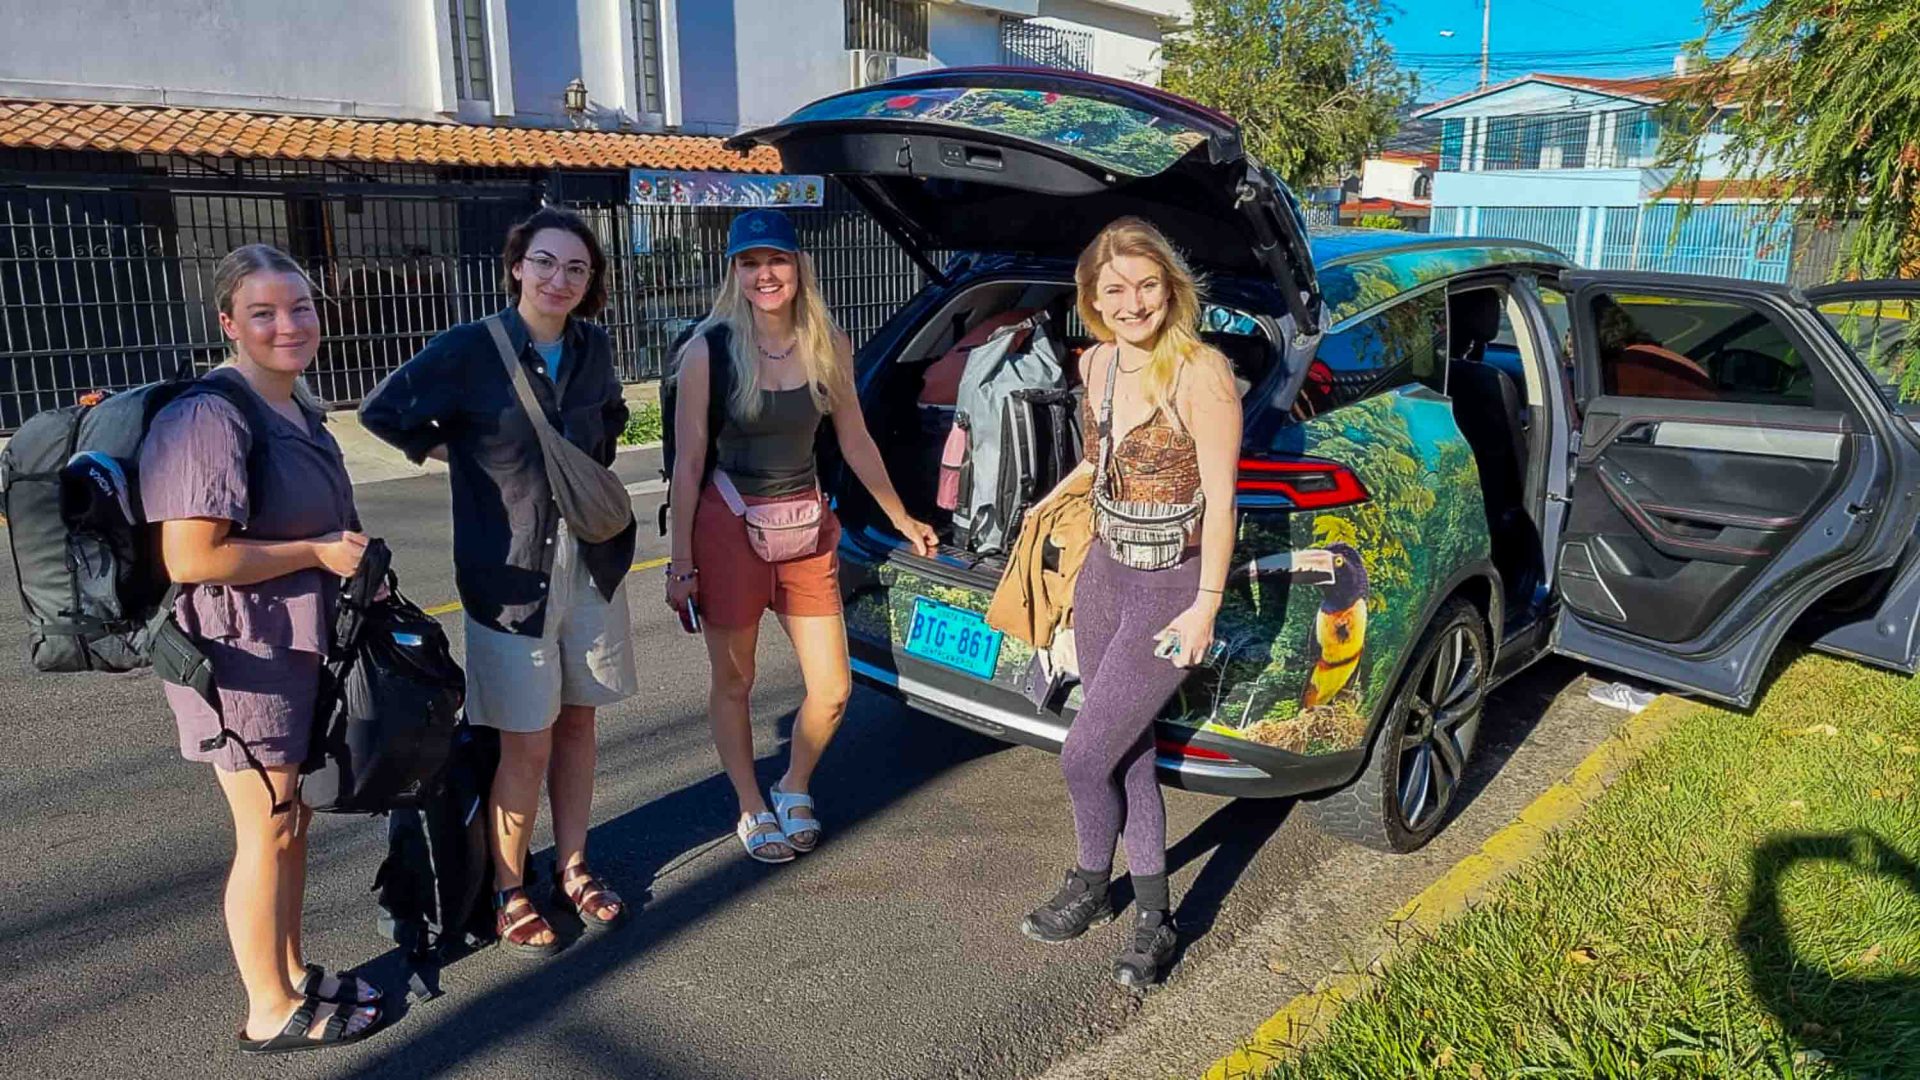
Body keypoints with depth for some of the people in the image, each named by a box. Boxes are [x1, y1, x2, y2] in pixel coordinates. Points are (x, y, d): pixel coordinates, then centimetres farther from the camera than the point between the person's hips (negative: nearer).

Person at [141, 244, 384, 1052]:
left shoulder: (296, 407, 10)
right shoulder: (210, 416, -21)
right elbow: (190, 557, -28)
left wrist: (354, 563, 10)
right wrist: (319, 553, -20)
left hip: (301, 646, 9)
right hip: (241, 655, -9)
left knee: (294, 820, 19)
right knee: (267, 833, 3)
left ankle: (293, 972, 35)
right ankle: (271, 1014, 19)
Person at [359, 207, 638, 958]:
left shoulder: (592, 347, 3)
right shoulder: (469, 349, -10)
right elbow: (382, 411, -1)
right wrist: (451, 451, 0)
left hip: (592, 561, 4)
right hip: (510, 570, -4)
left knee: (576, 722, 13)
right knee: (526, 742, 1)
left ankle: (572, 868, 29)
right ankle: (508, 890, 20)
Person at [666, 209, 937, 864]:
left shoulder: (829, 346, -1)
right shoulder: (709, 350, -10)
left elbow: (855, 441, 10)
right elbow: (688, 463, -6)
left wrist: (901, 519, 15)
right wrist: (681, 561, -7)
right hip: (729, 527, -3)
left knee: (832, 691, 4)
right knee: (733, 683, 10)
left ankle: (794, 787, 32)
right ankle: (751, 807, 32)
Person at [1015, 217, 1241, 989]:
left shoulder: (1202, 373, -18)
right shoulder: (1096, 364, 3)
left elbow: (1219, 497, -16)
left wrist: (1206, 605, -16)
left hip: (1169, 591, -7)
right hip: (1103, 575, 7)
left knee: (1083, 757, -2)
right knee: (1125, 753, 14)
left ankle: (1092, 885, 28)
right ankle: (1151, 913, 31)